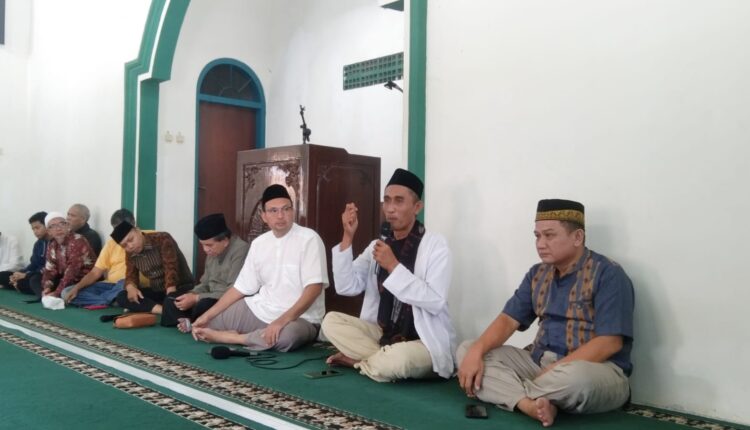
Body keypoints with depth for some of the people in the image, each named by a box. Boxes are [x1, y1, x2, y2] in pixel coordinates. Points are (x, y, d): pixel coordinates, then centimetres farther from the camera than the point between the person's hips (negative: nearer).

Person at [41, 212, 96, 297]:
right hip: (69, 281, 8)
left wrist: (57, 293, -30)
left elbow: (72, 270, -27)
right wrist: (47, 288, -20)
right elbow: (49, 269, 1)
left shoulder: (77, 241, -20)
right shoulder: (52, 245, 5)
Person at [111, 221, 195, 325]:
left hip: (181, 287, -7)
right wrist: (131, 288, -22)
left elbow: (171, 268, -23)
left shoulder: (162, 239, -15)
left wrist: (170, 297, -32)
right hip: (157, 291, 7)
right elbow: (131, 277, 3)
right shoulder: (130, 254, 4)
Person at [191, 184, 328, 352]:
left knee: (286, 336, -40)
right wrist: (207, 315, 0)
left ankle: (230, 337, -18)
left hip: (299, 318, -5)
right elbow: (241, 287, 10)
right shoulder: (259, 243, 7)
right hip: (258, 310, 5)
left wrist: (282, 320, -29)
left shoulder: (309, 239, -12)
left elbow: (314, 287, -19)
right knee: (202, 326, 0)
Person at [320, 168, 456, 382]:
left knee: (398, 359, -36)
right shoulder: (378, 245, 7)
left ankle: (358, 359, -4)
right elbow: (346, 287, -4)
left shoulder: (435, 245, -10)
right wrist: (348, 237, -13)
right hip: (383, 334, 5)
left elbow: (435, 302, -21)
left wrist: (393, 266, -24)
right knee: (331, 321, -11)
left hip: (425, 341, -5)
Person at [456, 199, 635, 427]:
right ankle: (532, 404, -27)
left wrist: (553, 372, -24)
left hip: (596, 370, -7)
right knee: (467, 350, -6)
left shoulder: (608, 274, -11)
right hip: (539, 362, 7)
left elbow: (609, 342, -19)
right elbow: (508, 319, 6)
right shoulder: (538, 274, 10)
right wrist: (476, 351, -14)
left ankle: (512, 394, -13)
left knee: (575, 377, -42)